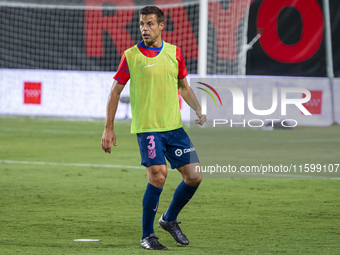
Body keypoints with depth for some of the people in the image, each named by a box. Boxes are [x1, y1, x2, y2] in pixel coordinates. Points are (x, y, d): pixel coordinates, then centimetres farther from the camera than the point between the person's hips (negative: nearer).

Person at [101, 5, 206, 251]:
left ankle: (169, 219, 25)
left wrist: (199, 110, 3)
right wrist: (108, 128, 1)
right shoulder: (131, 55, -2)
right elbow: (116, 91, 4)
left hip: (174, 126, 5)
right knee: (158, 175, -17)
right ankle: (147, 236, -3)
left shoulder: (175, 53, 8)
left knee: (194, 176, 1)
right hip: (147, 127, -4)